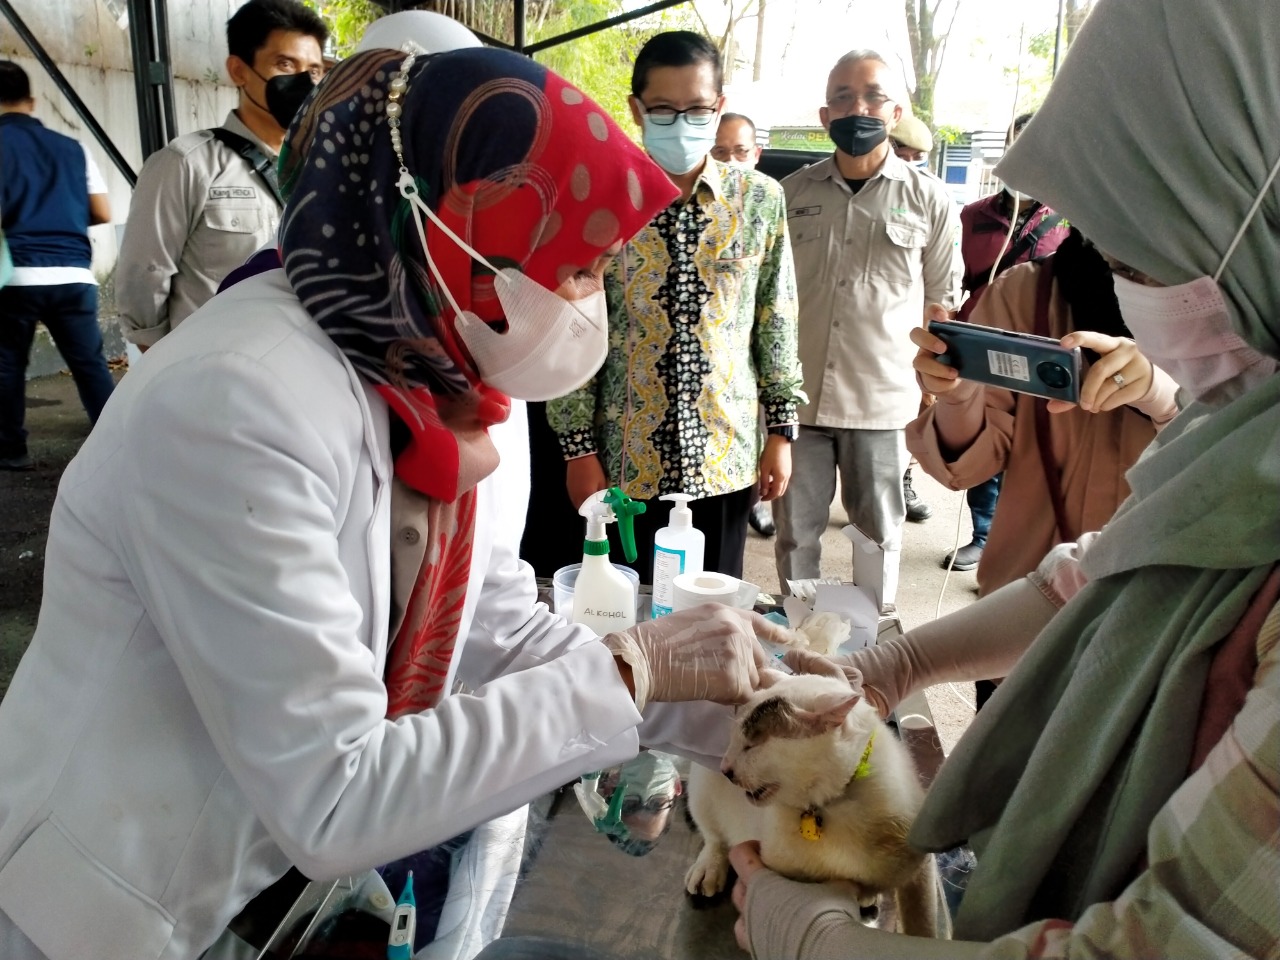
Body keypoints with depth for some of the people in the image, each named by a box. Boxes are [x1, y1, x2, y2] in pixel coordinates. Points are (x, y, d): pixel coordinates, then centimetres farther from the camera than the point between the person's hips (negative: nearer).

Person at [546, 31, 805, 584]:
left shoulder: (760, 200, 1)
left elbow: (778, 322, 5)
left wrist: (781, 432, 4)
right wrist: (579, 450, -5)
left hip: (727, 456, 2)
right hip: (626, 458, -1)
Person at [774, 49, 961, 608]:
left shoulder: (928, 200, 2)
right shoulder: (791, 194, 5)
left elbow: (941, 304, 8)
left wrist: (932, 394, 3)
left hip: (884, 401, -1)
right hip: (797, 396, 1)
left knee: (879, 536, 10)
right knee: (795, 532, 10)